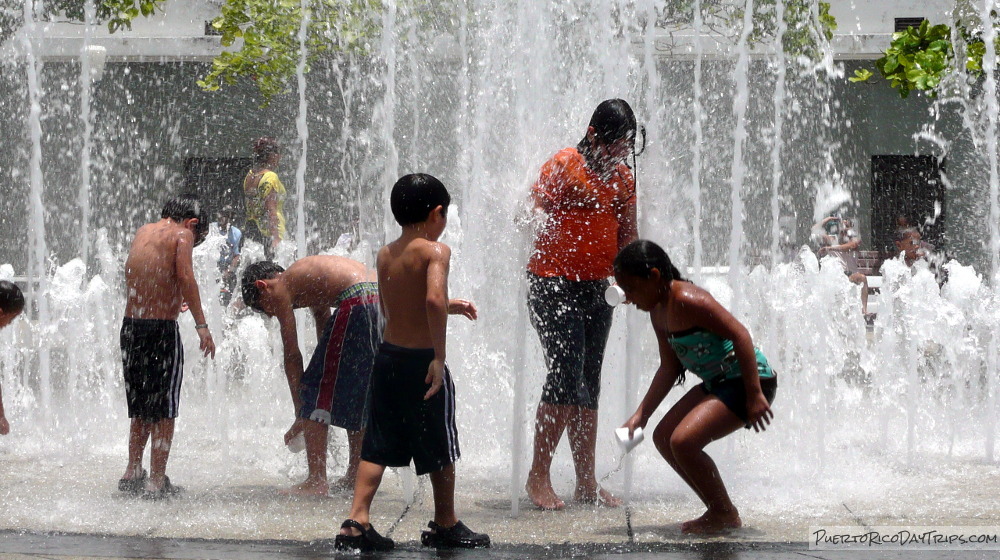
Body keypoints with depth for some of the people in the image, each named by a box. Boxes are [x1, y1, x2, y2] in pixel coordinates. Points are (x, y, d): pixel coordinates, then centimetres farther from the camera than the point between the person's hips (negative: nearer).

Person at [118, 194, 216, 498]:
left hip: (130, 325, 6)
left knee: (140, 407, 17)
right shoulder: (181, 235, -3)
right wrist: (202, 326, -17)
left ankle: (132, 473, 17)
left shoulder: (143, 231, 15)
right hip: (162, 327, -6)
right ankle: (157, 480, -1)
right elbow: (186, 278, -15)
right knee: (164, 409, 1)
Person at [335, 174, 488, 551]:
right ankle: (445, 526, 22)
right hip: (422, 360, -6)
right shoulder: (435, 250, -13)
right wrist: (439, 357, -24)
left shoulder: (385, 255, 8)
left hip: (388, 358, 6)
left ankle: (357, 520, 0)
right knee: (440, 448, 10)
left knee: (377, 447, 10)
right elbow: (434, 298, -30)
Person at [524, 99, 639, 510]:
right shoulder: (564, 165, -7)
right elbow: (536, 217, -7)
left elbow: (627, 236, 14)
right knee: (566, 375, -14)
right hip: (555, 285, -7)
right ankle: (538, 477, -7)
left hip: (597, 289, 7)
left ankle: (586, 481, 14)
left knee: (589, 382, 9)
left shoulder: (623, 178, 11)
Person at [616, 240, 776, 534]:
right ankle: (720, 510, 19)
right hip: (717, 383, 11)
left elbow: (740, 335, -25)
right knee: (663, 437, 13)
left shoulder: (687, 300, -22)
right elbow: (669, 367, 16)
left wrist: (755, 396, -27)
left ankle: (725, 515, -1)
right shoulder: (658, 311, 9)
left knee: (683, 441, -20)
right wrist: (640, 415, 11)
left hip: (748, 381, -11)